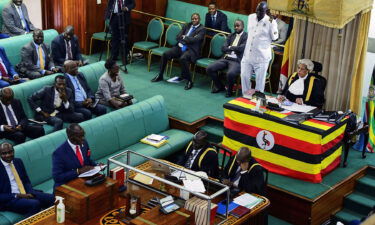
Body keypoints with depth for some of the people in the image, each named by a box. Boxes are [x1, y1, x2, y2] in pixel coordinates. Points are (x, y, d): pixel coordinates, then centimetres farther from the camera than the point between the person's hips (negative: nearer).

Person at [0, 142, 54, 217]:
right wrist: (17, 196, -18)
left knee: (52, 198, -15)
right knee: (35, 204, -33)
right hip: (9, 199, -6)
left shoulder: (18, 161, 10)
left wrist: (30, 193, -4)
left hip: (26, 193, 6)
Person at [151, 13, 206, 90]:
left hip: (191, 50, -6)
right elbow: (178, 36, 12)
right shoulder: (187, 25, 18)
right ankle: (160, 75, 5)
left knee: (182, 58, -37)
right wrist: (180, 42, -9)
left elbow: (195, 39, -15)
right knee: (165, 54, -11)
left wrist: (184, 37, -4)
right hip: (180, 46, 6)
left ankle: (189, 81, -24)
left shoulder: (202, 29, -1)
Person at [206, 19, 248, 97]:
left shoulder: (246, 36, -1)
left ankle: (229, 90, -4)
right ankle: (219, 86, 12)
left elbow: (241, 48, -15)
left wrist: (230, 48, 1)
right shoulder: (231, 35, 18)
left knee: (230, 73, -36)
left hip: (237, 61, -6)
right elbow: (223, 48, 9)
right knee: (209, 68, -12)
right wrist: (234, 49, -7)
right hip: (226, 58, 6)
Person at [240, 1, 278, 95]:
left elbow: (274, 37, -16)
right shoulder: (251, 17, 5)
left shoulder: (270, 21, -10)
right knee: (244, 76, 7)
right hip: (248, 54, 5)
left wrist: (271, 22, -23)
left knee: (260, 79, 1)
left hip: (262, 56, -5)